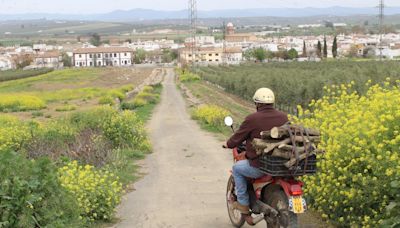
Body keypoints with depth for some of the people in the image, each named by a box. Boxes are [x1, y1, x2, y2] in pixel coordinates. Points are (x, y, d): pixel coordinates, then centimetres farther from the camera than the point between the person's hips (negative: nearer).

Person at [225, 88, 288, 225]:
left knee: (237, 168, 21)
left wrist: (228, 144, 19)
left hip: (259, 166, -5)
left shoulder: (252, 119, -14)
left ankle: (243, 204, 20)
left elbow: (237, 139, -4)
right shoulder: (283, 117, 1)